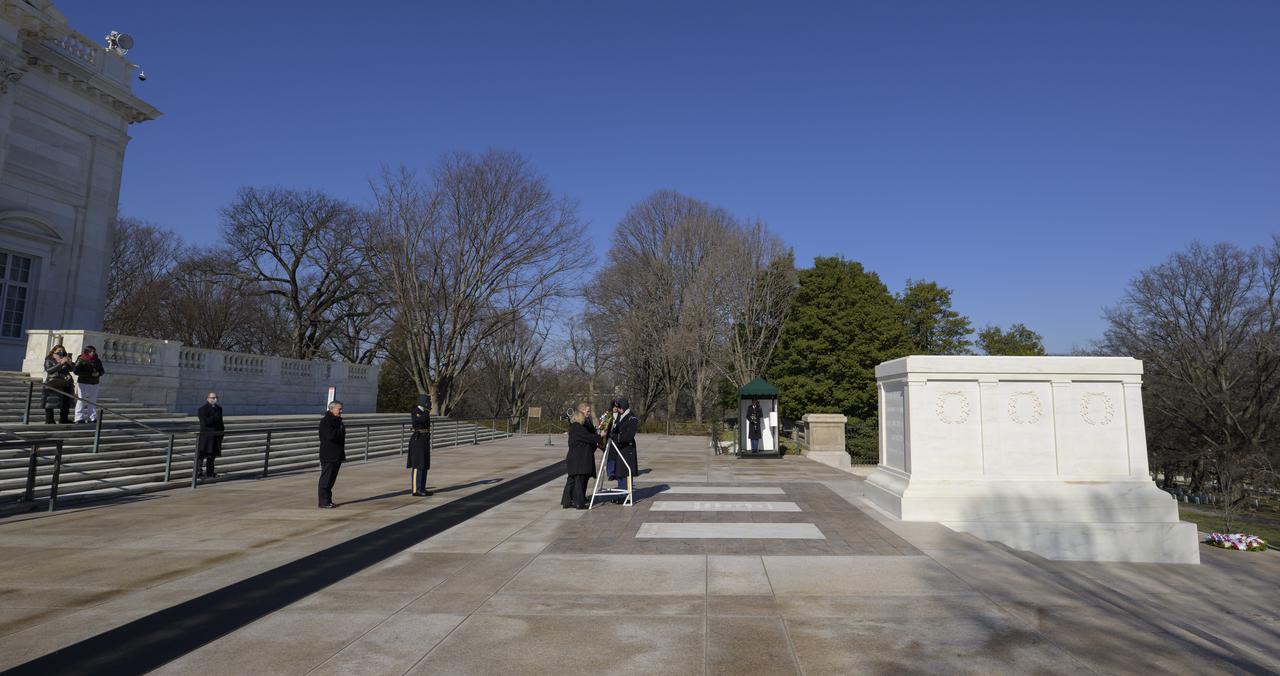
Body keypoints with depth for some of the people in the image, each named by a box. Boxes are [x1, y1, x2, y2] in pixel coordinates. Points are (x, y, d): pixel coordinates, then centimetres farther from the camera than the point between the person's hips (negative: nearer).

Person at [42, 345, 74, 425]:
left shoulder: (65, 360, 16)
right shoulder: (49, 360, 4)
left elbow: (71, 369, 7)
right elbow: (49, 370, -12)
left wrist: (69, 363, -12)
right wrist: (61, 364, -19)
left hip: (65, 384, 5)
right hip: (52, 384, -5)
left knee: (66, 403, 6)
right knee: (50, 403, -3)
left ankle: (64, 419, 16)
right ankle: (49, 420, 2)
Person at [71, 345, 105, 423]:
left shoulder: (97, 361, 10)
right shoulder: (81, 360, -6)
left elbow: (102, 370, 14)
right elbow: (76, 371, -15)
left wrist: (98, 373, -10)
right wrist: (90, 374, -20)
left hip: (94, 383, 5)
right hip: (83, 383, -5)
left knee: (92, 401, 10)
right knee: (81, 400, -2)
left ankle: (92, 418, 17)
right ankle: (79, 418, 3)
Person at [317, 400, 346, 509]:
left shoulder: (338, 421, 17)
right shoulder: (325, 421, -13)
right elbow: (331, 435, -29)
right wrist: (341, 431, -9)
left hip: (337, 455, 9)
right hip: (328, 456, -9)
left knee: (331, 479, 12)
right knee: (326, 479, -5)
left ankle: (328, 501, 19)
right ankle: (323, 502, -1)